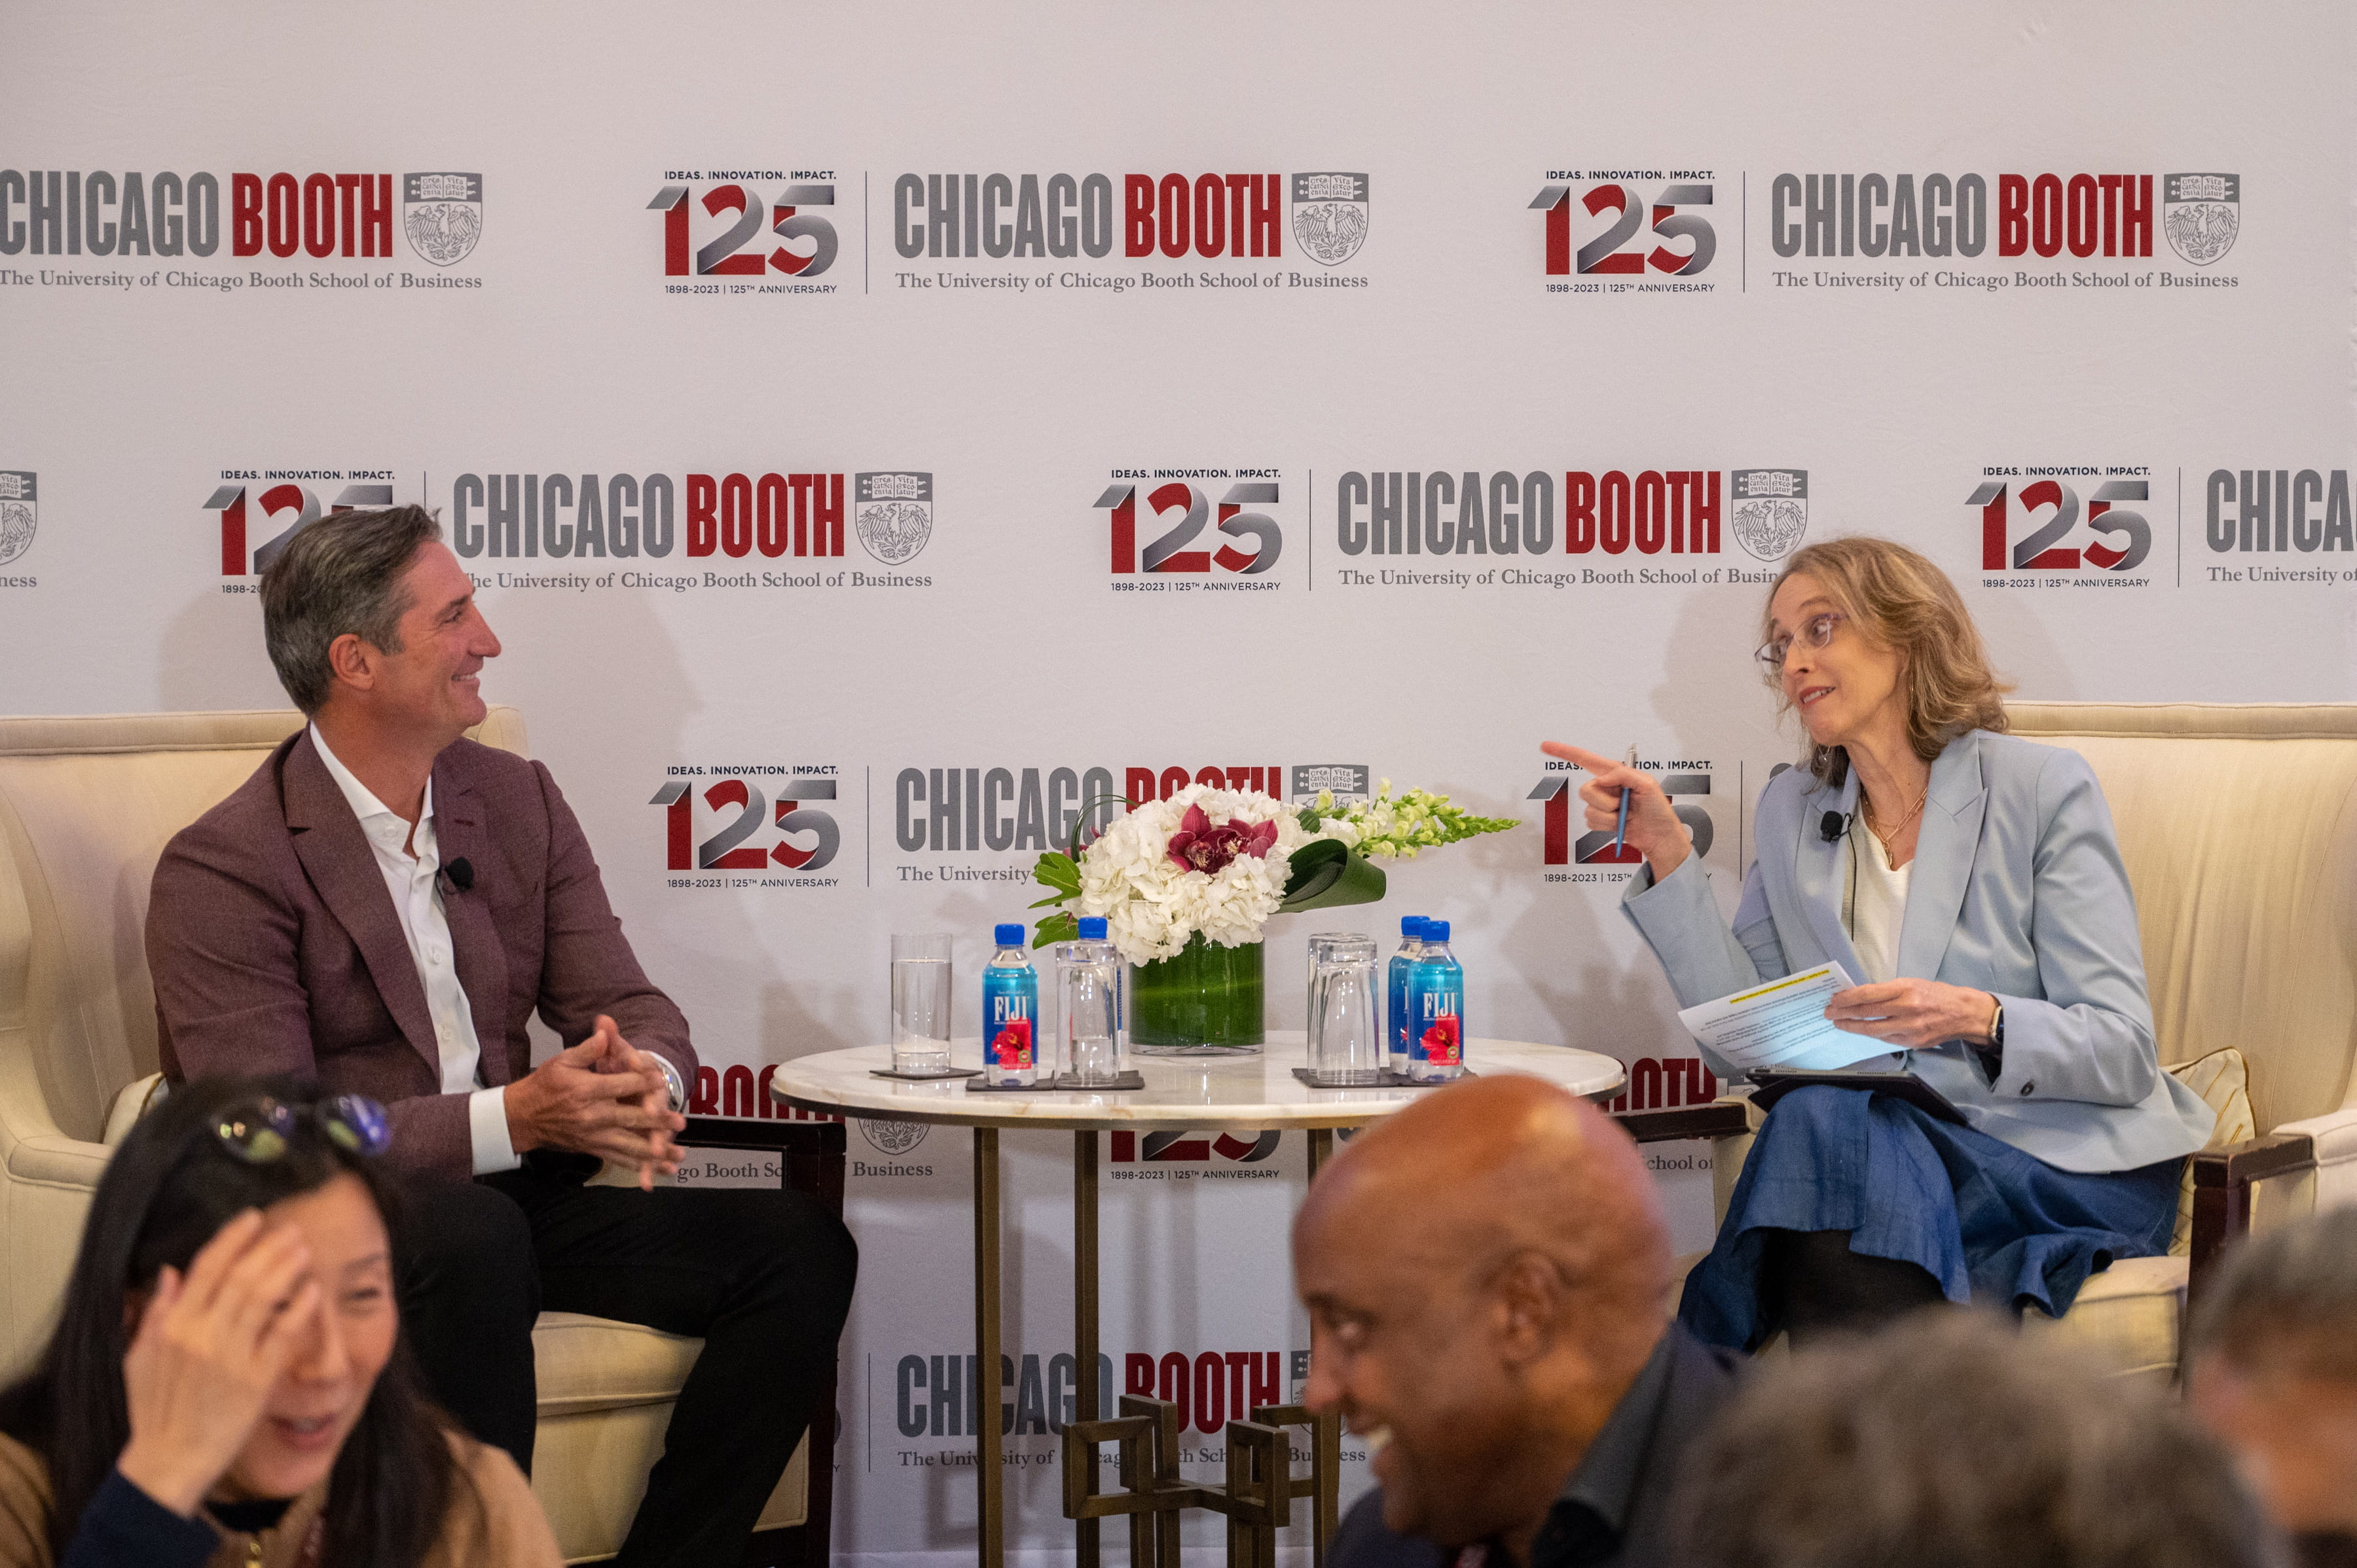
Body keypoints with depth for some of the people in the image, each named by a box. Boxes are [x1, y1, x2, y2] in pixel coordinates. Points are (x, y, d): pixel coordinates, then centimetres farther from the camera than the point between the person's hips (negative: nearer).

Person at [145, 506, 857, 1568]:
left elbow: (626, 1004, 8)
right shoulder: (222, 869, -12)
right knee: (475, 1234, -39)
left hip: (514, 1198, 7)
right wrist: (515, 1115, -30)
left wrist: (645, 1080, -19)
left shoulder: (519, 801, 10)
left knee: (800, 1249, -12)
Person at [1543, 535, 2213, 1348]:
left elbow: (2123, 1050, -7)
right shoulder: (1791, 811, 14)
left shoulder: (2041, 787, -1)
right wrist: (1667, 853, 1)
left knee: (1827, 1128, -31)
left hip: (2064, 1164, -4)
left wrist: (1979, 1019, -26)